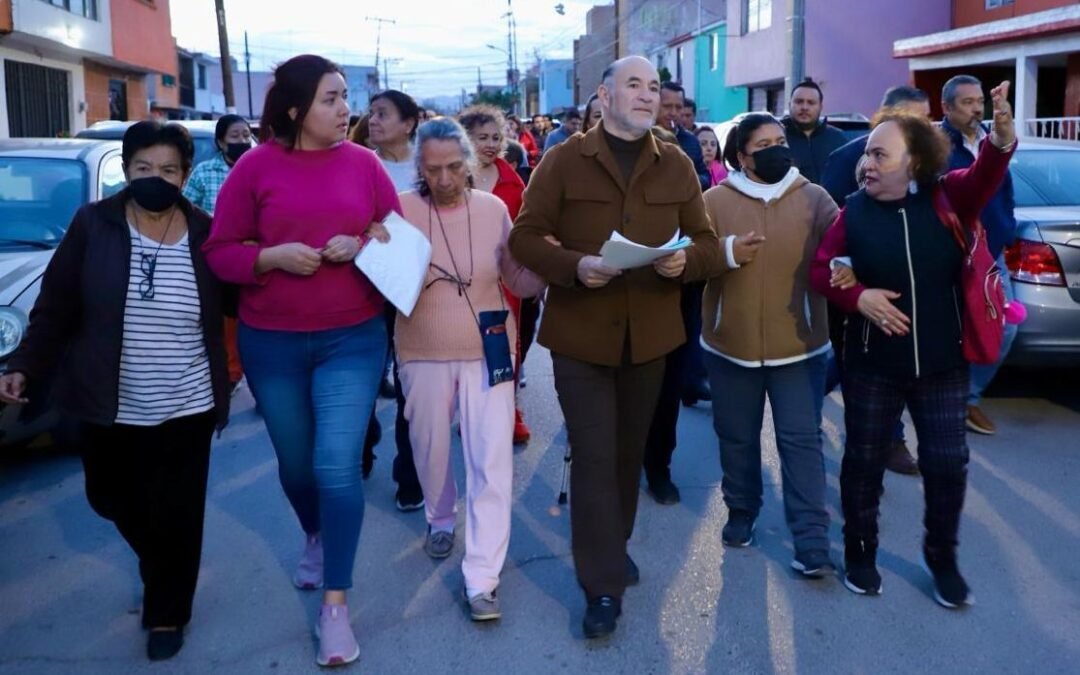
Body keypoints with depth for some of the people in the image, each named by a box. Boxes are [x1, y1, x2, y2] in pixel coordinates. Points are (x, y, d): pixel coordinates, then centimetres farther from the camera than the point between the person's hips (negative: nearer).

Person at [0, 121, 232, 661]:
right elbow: (54, 307, -2)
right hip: (109, 406, 2)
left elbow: (233, 309, 5)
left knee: (176, 516, 7)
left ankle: (167, 614, 29)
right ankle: (159, 565, 49)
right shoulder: (92, 225, -5)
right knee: (112, 501, 18)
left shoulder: (206, 233, -4)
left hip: (186, 407, -1)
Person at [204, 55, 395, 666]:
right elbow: (220, 251, -3)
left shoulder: (364, 164, -1)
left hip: (353, 340, -1)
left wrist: (360, 246, -15)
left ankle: (336, 604, 5)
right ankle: (314, 538, 49)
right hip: (271, 343, 1)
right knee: (295, 462, 17)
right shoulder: (256, 166, -4)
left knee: (337, 467, -8)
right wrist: (274, 256, -20)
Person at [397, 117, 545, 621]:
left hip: (488, 351, 0)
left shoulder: (493, 208, -3)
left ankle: (482, 576, 2)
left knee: (492, 462, -5)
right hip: (424, 354, 0)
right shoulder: (400, 211, -8)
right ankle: (441, 518, 48)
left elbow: (520, 281, 3)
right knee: (431, 450, 17)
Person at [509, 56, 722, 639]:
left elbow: (706, 243, 7)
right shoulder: (563, 160, -4)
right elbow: (524, 237, -6)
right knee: (593, 457, -1)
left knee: (629, 452, 17)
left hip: (648, 334, 4)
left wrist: (685, 260, -17)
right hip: (580, 333, -3)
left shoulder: (677, 166, 5)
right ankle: (603, 586, 8)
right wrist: (574, 266, -23)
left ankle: (615, 546, 38)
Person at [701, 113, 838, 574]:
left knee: (801, 440, -1)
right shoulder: (715, 200, 0)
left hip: (799, 343, -1)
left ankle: (812, 539, 3)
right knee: (737, 437, 14)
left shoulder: (814, 199, 1)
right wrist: (727, 253, -20)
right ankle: (740, 513, 34)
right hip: (731, 343, 1)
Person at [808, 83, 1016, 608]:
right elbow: (821, 271, -1)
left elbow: (985, 176, -27)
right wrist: (858, 295, -19)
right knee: (864, 460, 10)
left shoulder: (948, 198, -7)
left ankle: (942, 558, 30)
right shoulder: (854, 211, -5)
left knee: (947, 464, 7)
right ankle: (860, 551, 31)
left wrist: (1001, 139, -48)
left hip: (942, 364, 0)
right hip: (872, 364, 0)